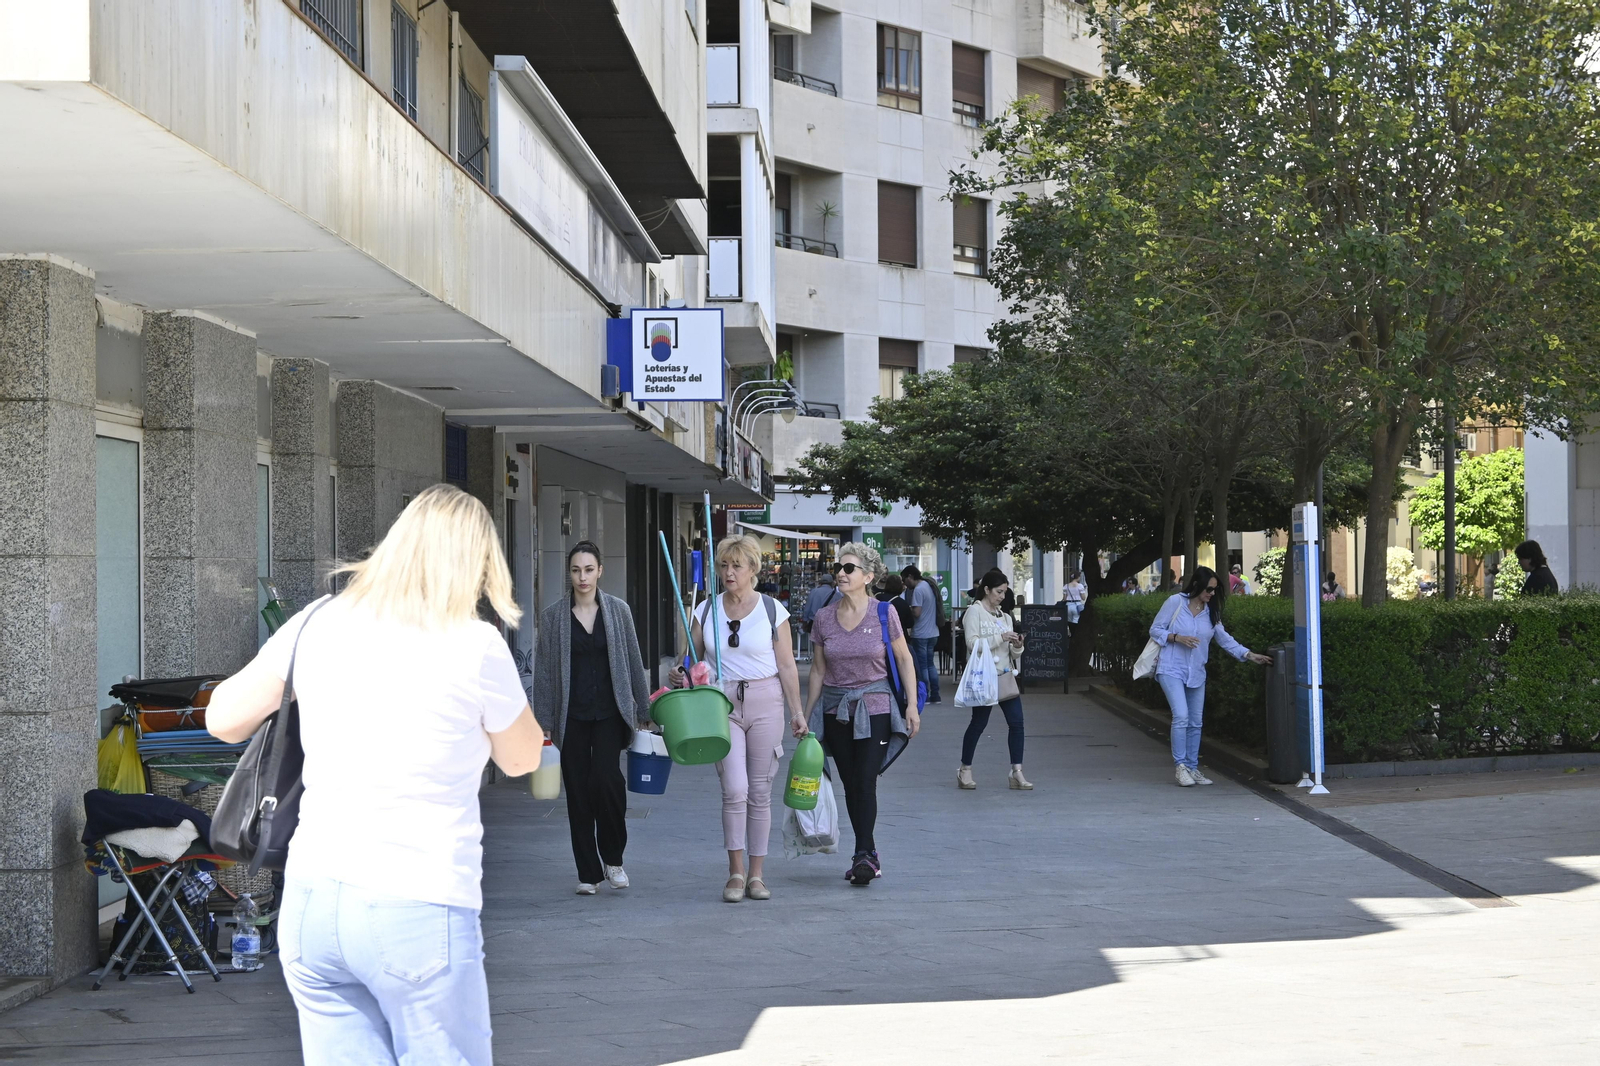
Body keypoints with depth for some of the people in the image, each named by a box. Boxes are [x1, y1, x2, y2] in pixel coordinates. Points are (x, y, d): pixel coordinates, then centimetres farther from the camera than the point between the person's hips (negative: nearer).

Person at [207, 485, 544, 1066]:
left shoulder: (318, 624, 4)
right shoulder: (475, 647, -7)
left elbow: (222, 718, 15)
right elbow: (521, 758, 9)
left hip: (311, 900, 5)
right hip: (418, 910, -4)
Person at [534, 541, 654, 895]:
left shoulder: (618, 610, 4)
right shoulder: (553, 616, 2)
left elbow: (634, 662, 9)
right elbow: (544, 670, 3)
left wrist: (643, 710, 9)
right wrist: (545, 721, 0)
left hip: (609, 712, -1)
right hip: (572, 716, 1)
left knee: (605, 777, -18)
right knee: (578, 790, 2)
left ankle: (613, 857, 4)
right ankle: (588, 872, 11)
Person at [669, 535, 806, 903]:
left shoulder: (773, 611, 1)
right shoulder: (706, 611, 7)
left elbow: (787, 666, 3)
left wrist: (797, 713, 0)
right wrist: (680, 676, -10)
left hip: (765, 704, 0)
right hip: (721, 705, 1)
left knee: (760, 791, 3)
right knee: (735, 789, -12)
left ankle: (756, 874, 12)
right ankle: (736, 872, -2)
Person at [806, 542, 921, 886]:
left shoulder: (884, 615, -6)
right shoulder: (823, 618, 2)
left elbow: (904, 660, 1)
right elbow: (818, 671, 8)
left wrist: (912, 706, -5)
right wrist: (806, 718, 8)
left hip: (874, 706, -3)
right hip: (835, 710, 3)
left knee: (866, 782, -11)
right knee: (850, 784, 7)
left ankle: (863, 854, -9)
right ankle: (869, 854, 17)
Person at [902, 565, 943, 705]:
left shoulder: (918, 590, -18)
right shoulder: (929, 586, 10)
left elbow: (916, 612, -23)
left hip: (920, 634, -9)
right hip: (933, 632, 9)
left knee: (922, 666, 0)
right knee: (930, 664, 16)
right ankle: (935, 696, 16)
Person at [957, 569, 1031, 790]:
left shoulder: (1004, 617, 17)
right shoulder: (974, 612, -2)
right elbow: (973, 644, -14)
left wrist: (1017, 646, -4)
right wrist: (1001, 638, -19)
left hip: (1005, 676, 6)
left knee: (1016, 722, -2)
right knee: (979, 723, -1)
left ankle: (1017, 772, -1)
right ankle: (965, 770, 12)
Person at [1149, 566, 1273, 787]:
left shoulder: (1211, 611, 7)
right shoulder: (1175, 602, -7)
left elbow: (1224, 639, 11)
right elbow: (1155, 629, -3)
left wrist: (1249, 655, 1)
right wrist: (1177, 638, -19)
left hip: (1196, 673, 6)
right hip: (1172, 669, -6)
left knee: (1195, 722, 8)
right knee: (1181, 716, -17)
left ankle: (1192, 767, 18)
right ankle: (1180, 765, -7)